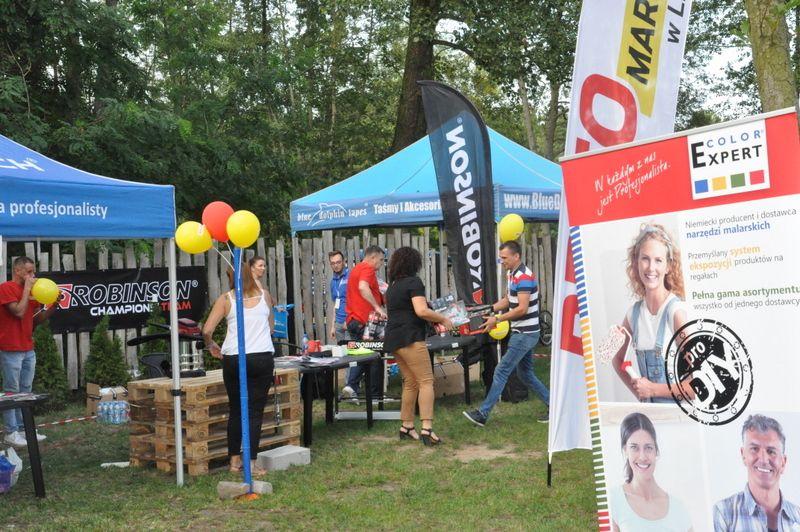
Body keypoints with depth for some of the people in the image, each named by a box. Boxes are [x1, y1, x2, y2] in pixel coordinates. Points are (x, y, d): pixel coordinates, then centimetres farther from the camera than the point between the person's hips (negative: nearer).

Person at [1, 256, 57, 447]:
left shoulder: (29, 291, 13)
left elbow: (37, 319, 14)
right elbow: (19, 312, -21)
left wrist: (53, 306, -1)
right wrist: (27, 288, -14)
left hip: (28, 349, 8)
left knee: (25, 391, 11)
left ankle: (23, 428, 17)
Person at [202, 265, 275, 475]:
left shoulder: (226, 299, 2)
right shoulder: (264, 295, 9)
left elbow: (207, 330, -4)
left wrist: (211, 345, 15)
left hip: (233, 360, 0)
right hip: (263, 357, 0)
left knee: (235, 410, 14)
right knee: (255, 412, 3)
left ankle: (235, 460, 20)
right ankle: (251, 463, 0)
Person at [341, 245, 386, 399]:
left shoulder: (356, 269, 21)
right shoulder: (368, 268, -10)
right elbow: (363, 287, -29)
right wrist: (377, 307, -30)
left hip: (352, 320, 9)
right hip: (365, 321, -9)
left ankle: (351, 386, 0)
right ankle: (376, 395, 8)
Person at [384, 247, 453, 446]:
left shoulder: (392, 285, 18)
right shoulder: (414, 282, -8)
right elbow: (421, 311, -19)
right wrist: (443, 319, -5)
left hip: (394, 340, 9)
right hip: (410, 338, -9)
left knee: (410, 382, 14)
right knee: (426, 381, -8)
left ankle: (406, 426, 17)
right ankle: (427, 428, -17)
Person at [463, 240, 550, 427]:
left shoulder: (524, 277, -19)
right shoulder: (512, 275, 12)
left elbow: (522, 308, -24)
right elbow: (507, 300, 23)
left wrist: (497, 319, -20)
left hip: (525, 334, -10)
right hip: (522, 333, 10)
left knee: (501, 371, -8)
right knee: (525, 373, 17)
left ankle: (483, 414, -4)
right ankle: (553, 406, 24)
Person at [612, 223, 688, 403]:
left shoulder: (677, 311, -12)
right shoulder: (634, 312, 2)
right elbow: (618, 359, 19)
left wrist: (653, 389, -7)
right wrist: (638, 392, 7)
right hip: (648, 411, 3)